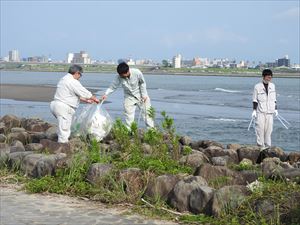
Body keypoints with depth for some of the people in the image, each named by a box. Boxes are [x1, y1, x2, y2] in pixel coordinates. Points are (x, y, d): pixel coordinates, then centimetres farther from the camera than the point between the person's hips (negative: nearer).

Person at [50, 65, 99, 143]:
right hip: (63, 108, -11)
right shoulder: (73, 82, -14)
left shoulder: (64, 79, 18)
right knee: (64, 129, -5)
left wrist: (86, 100, 28)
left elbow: (76, 94, 25)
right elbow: (85, 93, -7)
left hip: (56, 105, 11)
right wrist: (95, 99, 9)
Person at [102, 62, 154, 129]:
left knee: (146, 111, 5)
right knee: (128, 114, -5)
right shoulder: (119, 77, -22)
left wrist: (144, 95, -10)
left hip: (140, 95, -1)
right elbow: (113, 86, -15)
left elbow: (142, 83, -11)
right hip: (129, 97, 1)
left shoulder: (137, 73, -26)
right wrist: (106, 94, -29)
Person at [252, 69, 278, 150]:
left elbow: (274, 99, 17)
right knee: (260, 128, -6)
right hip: (260, 111, -4)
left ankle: (267, 145, 9)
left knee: (269, 129, 2)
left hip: (270, 112, 4)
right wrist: (254, 110, -5)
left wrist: (275, 109, 14)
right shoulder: (257, 87, -3)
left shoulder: (272, 86, 10)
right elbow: (255, 100, 0)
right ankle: (260, 145, -1)